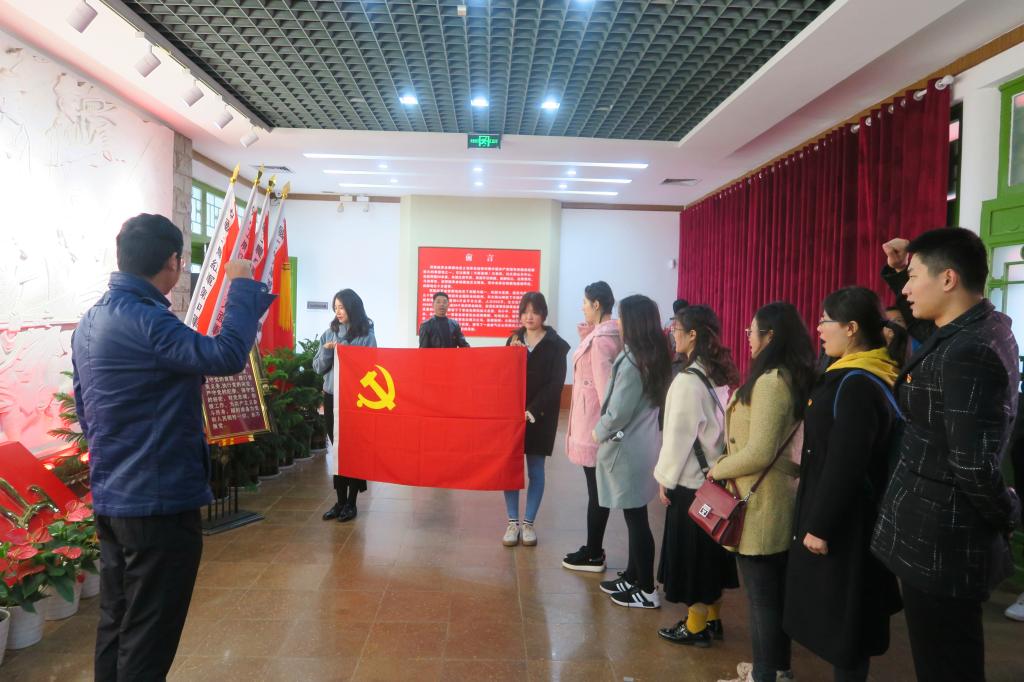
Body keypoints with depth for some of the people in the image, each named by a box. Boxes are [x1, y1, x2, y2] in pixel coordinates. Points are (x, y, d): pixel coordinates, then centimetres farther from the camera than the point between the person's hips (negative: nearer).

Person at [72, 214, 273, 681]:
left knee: (116, 625, 20)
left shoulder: (89, 322, 10)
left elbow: (84, 411, 17)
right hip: (159, 501, -9)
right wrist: (243, 286, -19)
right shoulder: (144, 319, -21)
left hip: (109, 498, 10)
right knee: (147, 640, 3)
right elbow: (226, 356, -32)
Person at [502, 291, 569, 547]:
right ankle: (512, 522, 13)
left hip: (540, 416, -3)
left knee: (535, 470, 5)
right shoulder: (514, 339, 8)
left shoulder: (556, 345, -3)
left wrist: (533, 410, -16)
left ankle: (528, 523, 16)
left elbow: (555, 384, -9)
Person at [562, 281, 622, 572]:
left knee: (596, 488, 0)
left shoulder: (600, 337, -17)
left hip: (594, 420, -10)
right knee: (599, 488, 14)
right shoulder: (608, 333, 11)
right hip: (595, 419, 10)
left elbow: (604, 383, -19)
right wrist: (585, 340, 10)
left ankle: (593, 555, 11)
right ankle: (594, 549, 25)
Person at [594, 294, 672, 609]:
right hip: (643, 443, 9)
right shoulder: (657, 356, 5)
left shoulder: (632, 362, -22)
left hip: (628, 448, -9)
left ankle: (647, 590, 12)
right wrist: (605, 430, 15)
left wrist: (599, 432, -2)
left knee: (636, 518, 2)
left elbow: (618, 413, -22)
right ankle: (632, 576, 31)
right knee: (635, 516, 18)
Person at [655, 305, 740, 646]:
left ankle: (695, 627, 18)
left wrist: (666, 478, -8)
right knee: (711, 551, 17)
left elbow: (679, 435, -19)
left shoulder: (688, 380, -21)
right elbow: (718, 424, 10)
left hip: (691, 480, -8)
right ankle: (712, 618, 30)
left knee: (693, 553, 5)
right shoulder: (719, 375, 5)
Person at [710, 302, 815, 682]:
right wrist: (728, 464, 11)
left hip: (761, 504, -9)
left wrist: (718, 470, -10)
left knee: (761, 593, 5)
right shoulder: (793, 378, 8)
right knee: (775, 590, 20)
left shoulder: (769, 381, -21)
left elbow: (759, 453, -25)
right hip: (781, 500, 9)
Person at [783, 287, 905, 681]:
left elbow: (844, 465, -25)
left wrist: (820, 526, -19)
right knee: (843, 617, 21)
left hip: (843, 522, -9)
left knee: (842, 618, 5)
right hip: (846, 516, 9)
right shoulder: (862, 377, 7)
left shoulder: (857, 385, -23)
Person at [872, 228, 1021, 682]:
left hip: (938, 541, -10)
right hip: (946, 533, 10)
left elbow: (972, 463, -29)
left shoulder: (967, 354, -25)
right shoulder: (984, 327, 5)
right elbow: (923, 323, 26)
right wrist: (897, 270, 9)